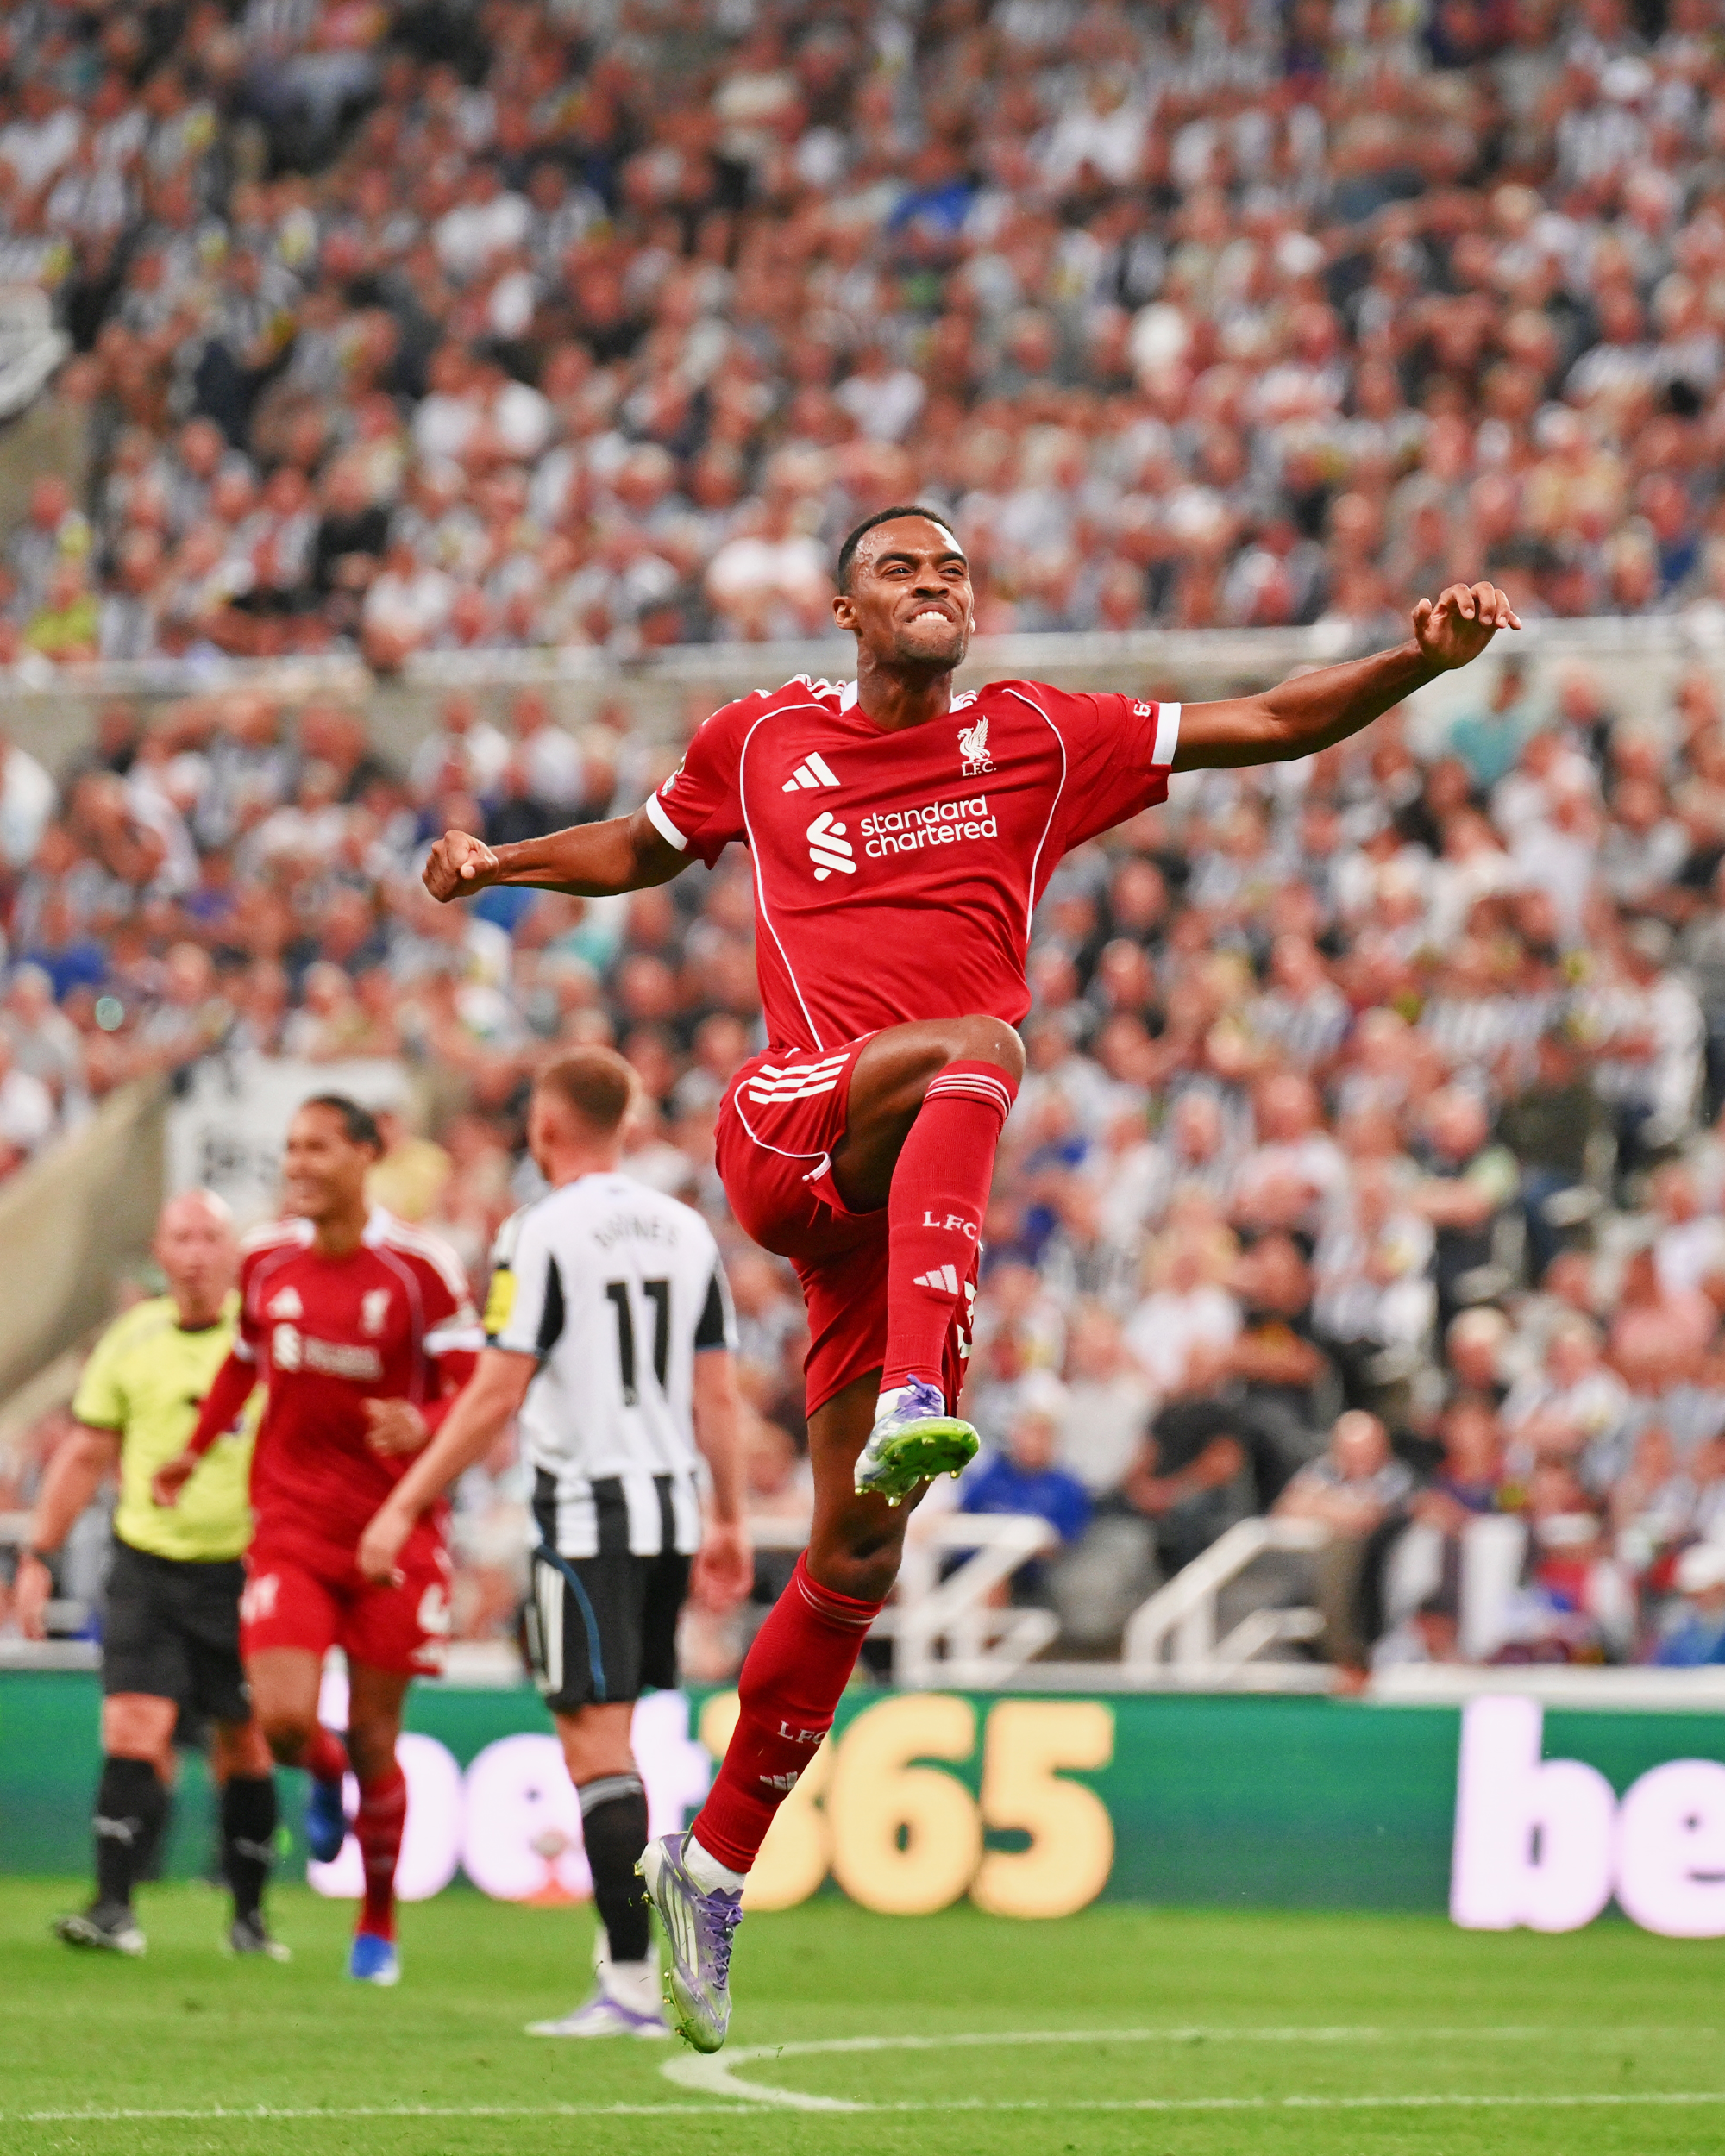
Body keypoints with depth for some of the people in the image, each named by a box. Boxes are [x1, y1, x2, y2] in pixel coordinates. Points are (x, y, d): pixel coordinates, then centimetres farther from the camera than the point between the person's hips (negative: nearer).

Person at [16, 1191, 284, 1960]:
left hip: (242, 1569, -1)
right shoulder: (131, 1341, 4)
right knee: (133, 1730, -11)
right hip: (147, 1564, 1)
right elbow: (86, 1455, 13)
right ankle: (114, 1906, -14)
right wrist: (38, 1556, 10)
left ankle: (248, 1913, 19)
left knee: (245, 1747, 6)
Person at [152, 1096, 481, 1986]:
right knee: (282, 1719, -15)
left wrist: (421, 1429, -28)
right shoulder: (265, 1260, 3)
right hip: (291, 1523, 2)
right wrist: (194, 1451, 32)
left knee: (373, 1737, 3)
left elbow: (473, 1391, -7)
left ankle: (378, 1923, 24)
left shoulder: (420, 1267, -10)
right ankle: (325, 1775, 24)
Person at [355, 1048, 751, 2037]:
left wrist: (405, 1506, -8)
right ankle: (627, 1945, 16)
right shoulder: (687, 1231, 8)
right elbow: (717, 1395, 10)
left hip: (587, 1514, -6)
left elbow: (496, 1397, -13)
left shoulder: (542, 1233, -10)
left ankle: (632, 1985, -10)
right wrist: (730, 1521, 17)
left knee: (596, 1743, -6)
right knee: (611, 1732, 18)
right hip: (672, 1504, 6)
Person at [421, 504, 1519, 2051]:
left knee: (858, 1557, 3)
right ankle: (913, 1400, -53)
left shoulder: (1039, 739, 13)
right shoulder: (761, 741, 14)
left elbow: (1276, 726, 10)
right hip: (791, 1123, -3)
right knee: (978, 1043, -36)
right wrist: (498, 861, 19)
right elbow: (638, 849, 33)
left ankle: (714, 1863, 17)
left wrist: (1424, 659, -3)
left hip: (903, 1196, 3)